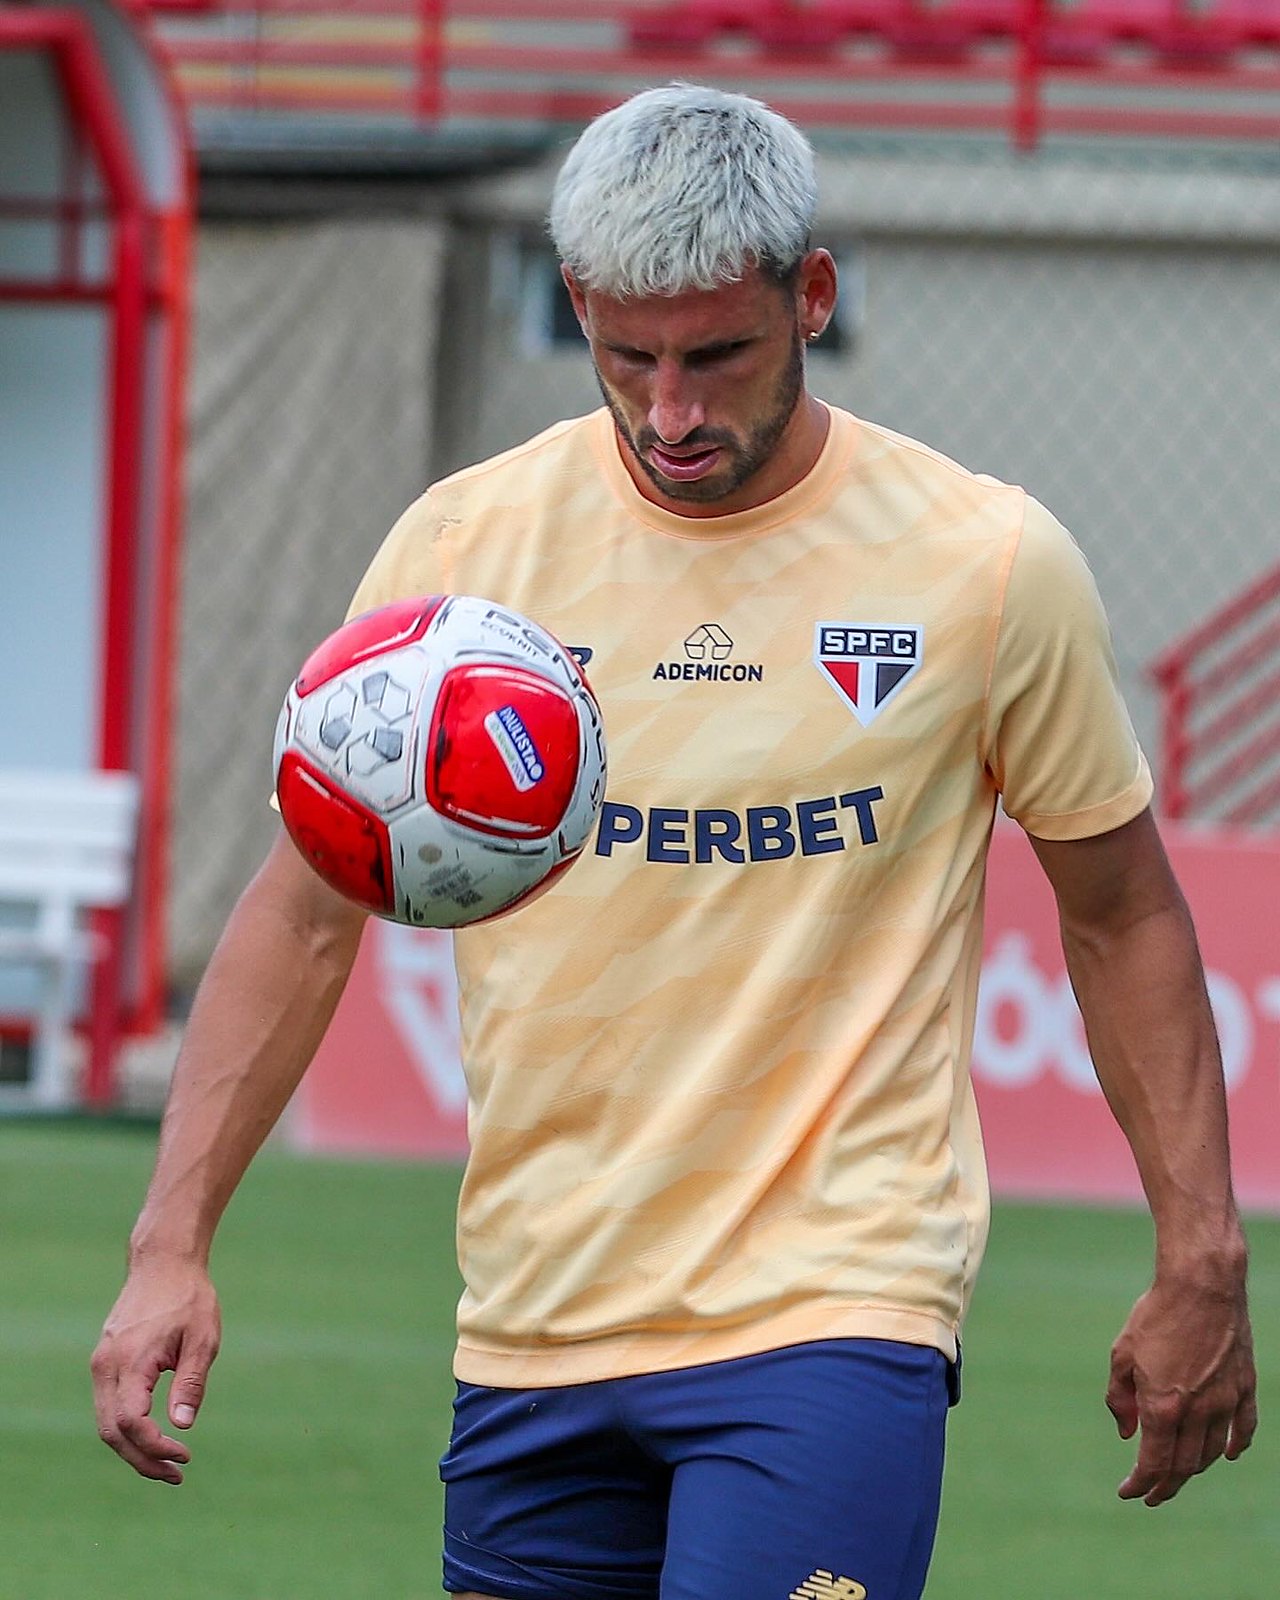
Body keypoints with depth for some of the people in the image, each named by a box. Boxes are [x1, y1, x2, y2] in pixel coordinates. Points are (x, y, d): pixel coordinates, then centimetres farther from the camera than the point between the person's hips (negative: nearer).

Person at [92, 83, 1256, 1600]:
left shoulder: (992, 565, -3)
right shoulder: (460, 547, 1)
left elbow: (1122, 916, 9)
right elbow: (306, 911, 6)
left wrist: (1199, 1262, 5)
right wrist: (171, 1242, -3)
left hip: (836, 1310, -3)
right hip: (534, 1329, 3)